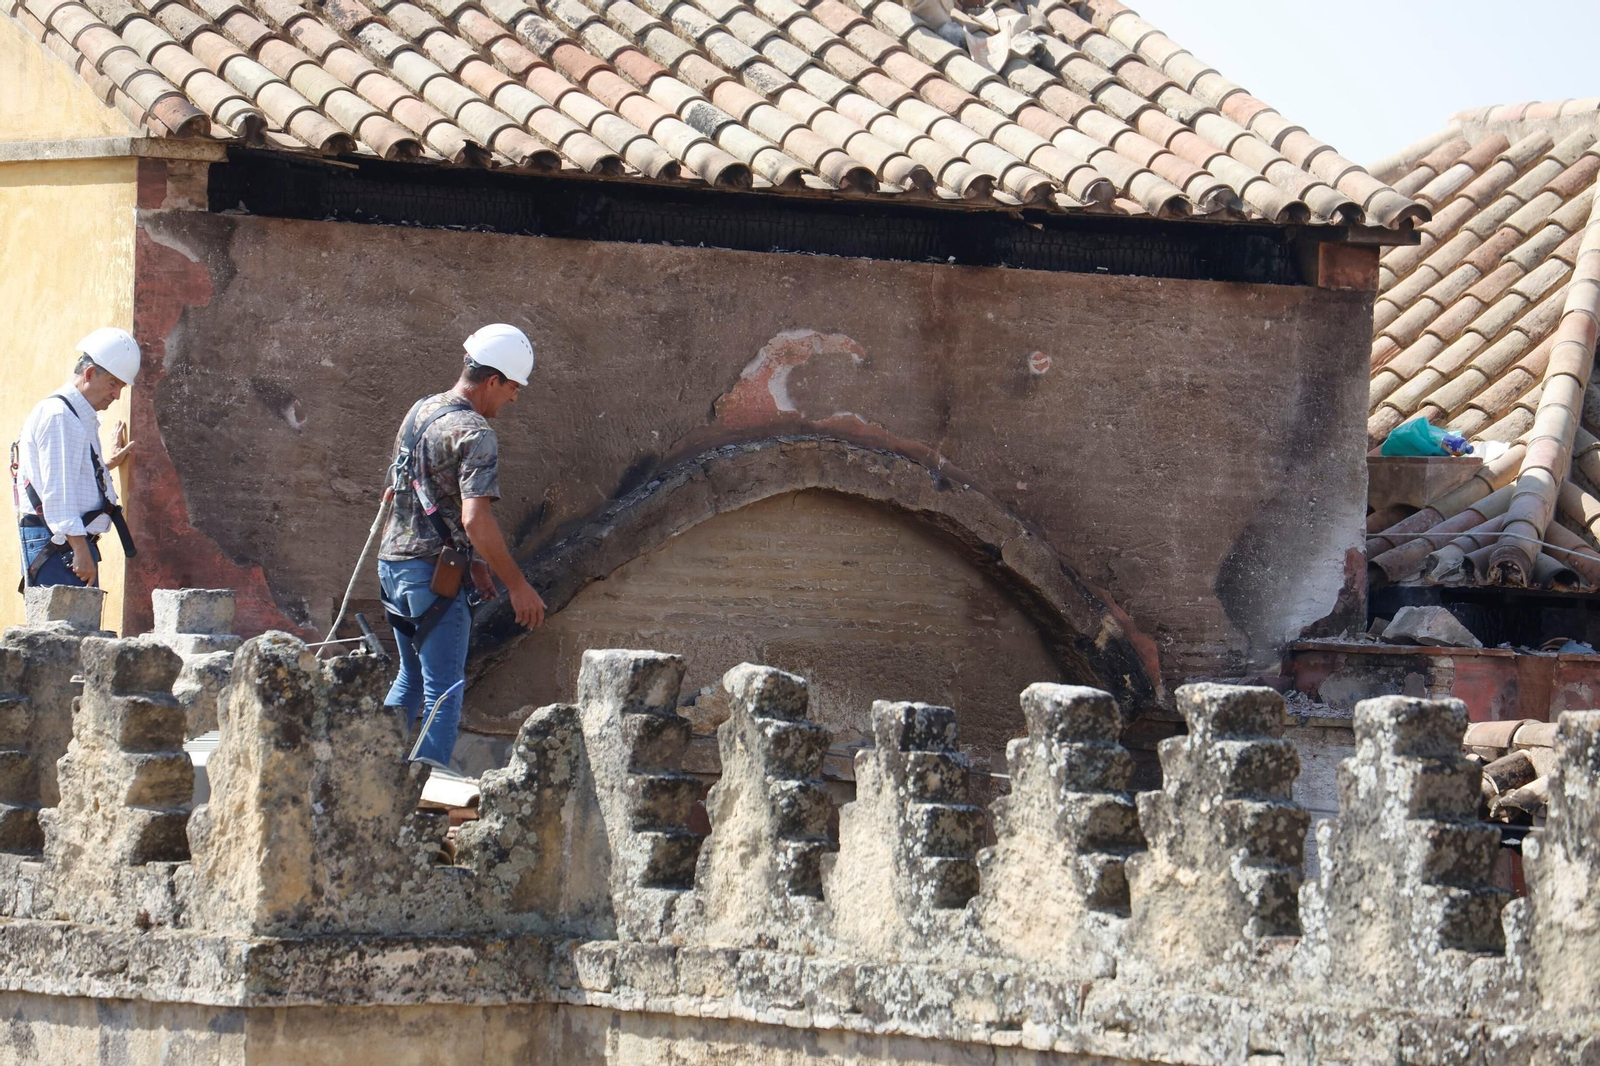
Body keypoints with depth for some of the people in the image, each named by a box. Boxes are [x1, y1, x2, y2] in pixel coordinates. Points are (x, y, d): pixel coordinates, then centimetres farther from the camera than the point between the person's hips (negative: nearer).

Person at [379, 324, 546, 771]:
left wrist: (474, 562, 26)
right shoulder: (475, 434, -17)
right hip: (434, 572, -9)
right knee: (443, 689, -2)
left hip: (393, 562, 9)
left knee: (412, 678, 21)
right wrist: (517, 585, -20)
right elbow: (475, 519, -27)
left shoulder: (420, 411, 12)